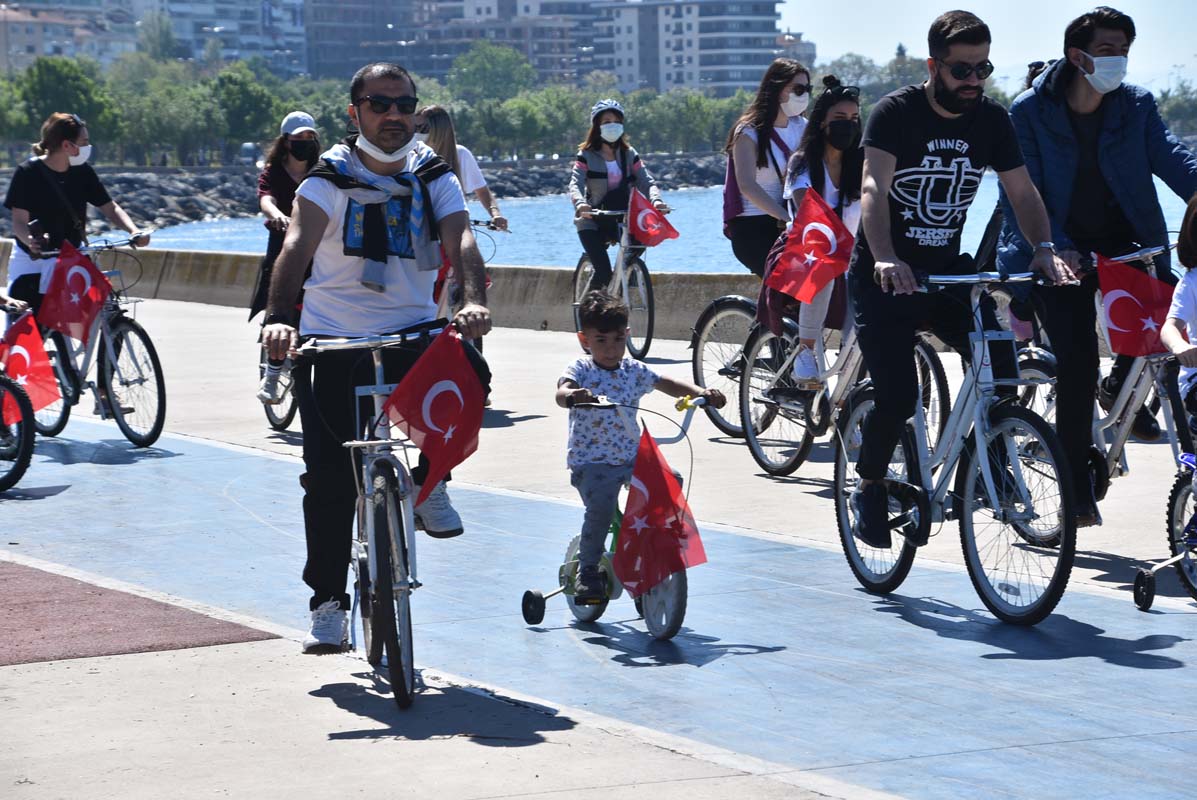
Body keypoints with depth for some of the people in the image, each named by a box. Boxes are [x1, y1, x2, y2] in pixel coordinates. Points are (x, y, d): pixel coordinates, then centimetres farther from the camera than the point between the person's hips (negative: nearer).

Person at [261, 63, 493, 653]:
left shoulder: (434, 178, 3)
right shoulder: (329, 181, -4)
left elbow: (460, 239, -14)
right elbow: (297, 246, -21)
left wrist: (474, 300, -36)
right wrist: (278, 317, -40)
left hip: (412, 331, 1)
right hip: (334, 342, -1)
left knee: (468, 373, -30)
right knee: (329, 481, -5)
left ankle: (429, 482, -2)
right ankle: (327, 604, 12)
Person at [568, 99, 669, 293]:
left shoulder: (629, 155, 8)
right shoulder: (587, 156, -2)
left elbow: (646, 181, -3)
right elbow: (575, 184, -16)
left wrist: (656, 200, -27)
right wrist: (580, 204, -40)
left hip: (622, 221, 3)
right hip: (593, 222, -3)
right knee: (603, 271, -20)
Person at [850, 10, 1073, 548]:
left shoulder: (991, 121, -1)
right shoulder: (895, 113, -15)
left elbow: (1022, 191, -3)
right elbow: (874, 188, -28)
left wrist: (1044, 249, -23)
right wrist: (885, 259, -45)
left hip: (948, 269, 4)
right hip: (886, 276, -4)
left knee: (1001, 372, -15)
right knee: (897, 396, -15)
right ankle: (869, 490, 9)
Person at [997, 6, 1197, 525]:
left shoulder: (1137, 106, 0)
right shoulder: (1031, 112, -9)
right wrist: (1055, 248, -27)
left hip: (1126, 243, 3)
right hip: (1062, 252, -3)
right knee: (1076, 362, -9)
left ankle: (1121, 389, 12)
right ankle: (1077, 487, 2)